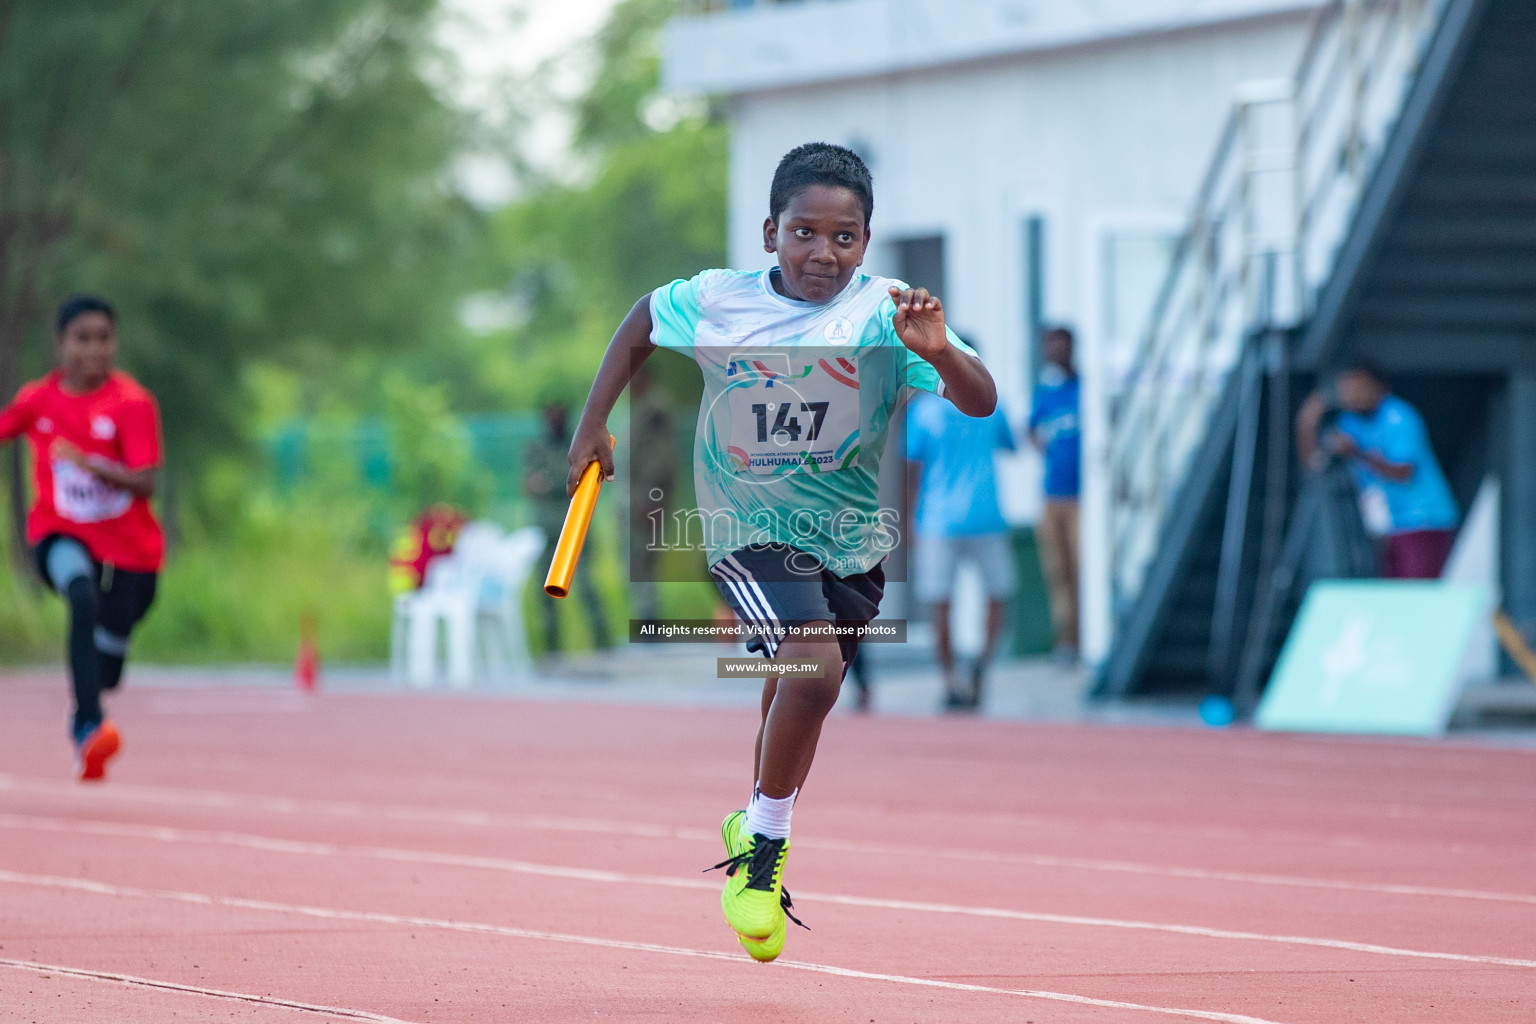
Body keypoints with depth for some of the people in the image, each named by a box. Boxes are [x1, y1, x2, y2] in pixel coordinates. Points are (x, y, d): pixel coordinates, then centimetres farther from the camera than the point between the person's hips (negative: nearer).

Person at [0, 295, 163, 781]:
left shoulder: (133, 403, -13)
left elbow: (144, 485, -21)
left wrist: (92, 465, -37)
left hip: (130, 544, 1)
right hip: (62, 533, -1)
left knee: (110, 648, 11)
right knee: (84, 600, -33)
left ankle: (83, 720, 46)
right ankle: (89, 725, -38)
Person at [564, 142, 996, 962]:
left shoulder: (883, 316, -15)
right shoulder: (714, 301, -10)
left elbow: (980, 403, -24)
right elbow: (638, 325, 12)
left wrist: (939, 351, -43)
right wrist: (591, 428, 11)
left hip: (851, 541, 2)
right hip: (751, 532, -2)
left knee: (794, 696, 17)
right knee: (813, 666, -26)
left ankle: (754, 838, 45)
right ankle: (766, 840, -6)